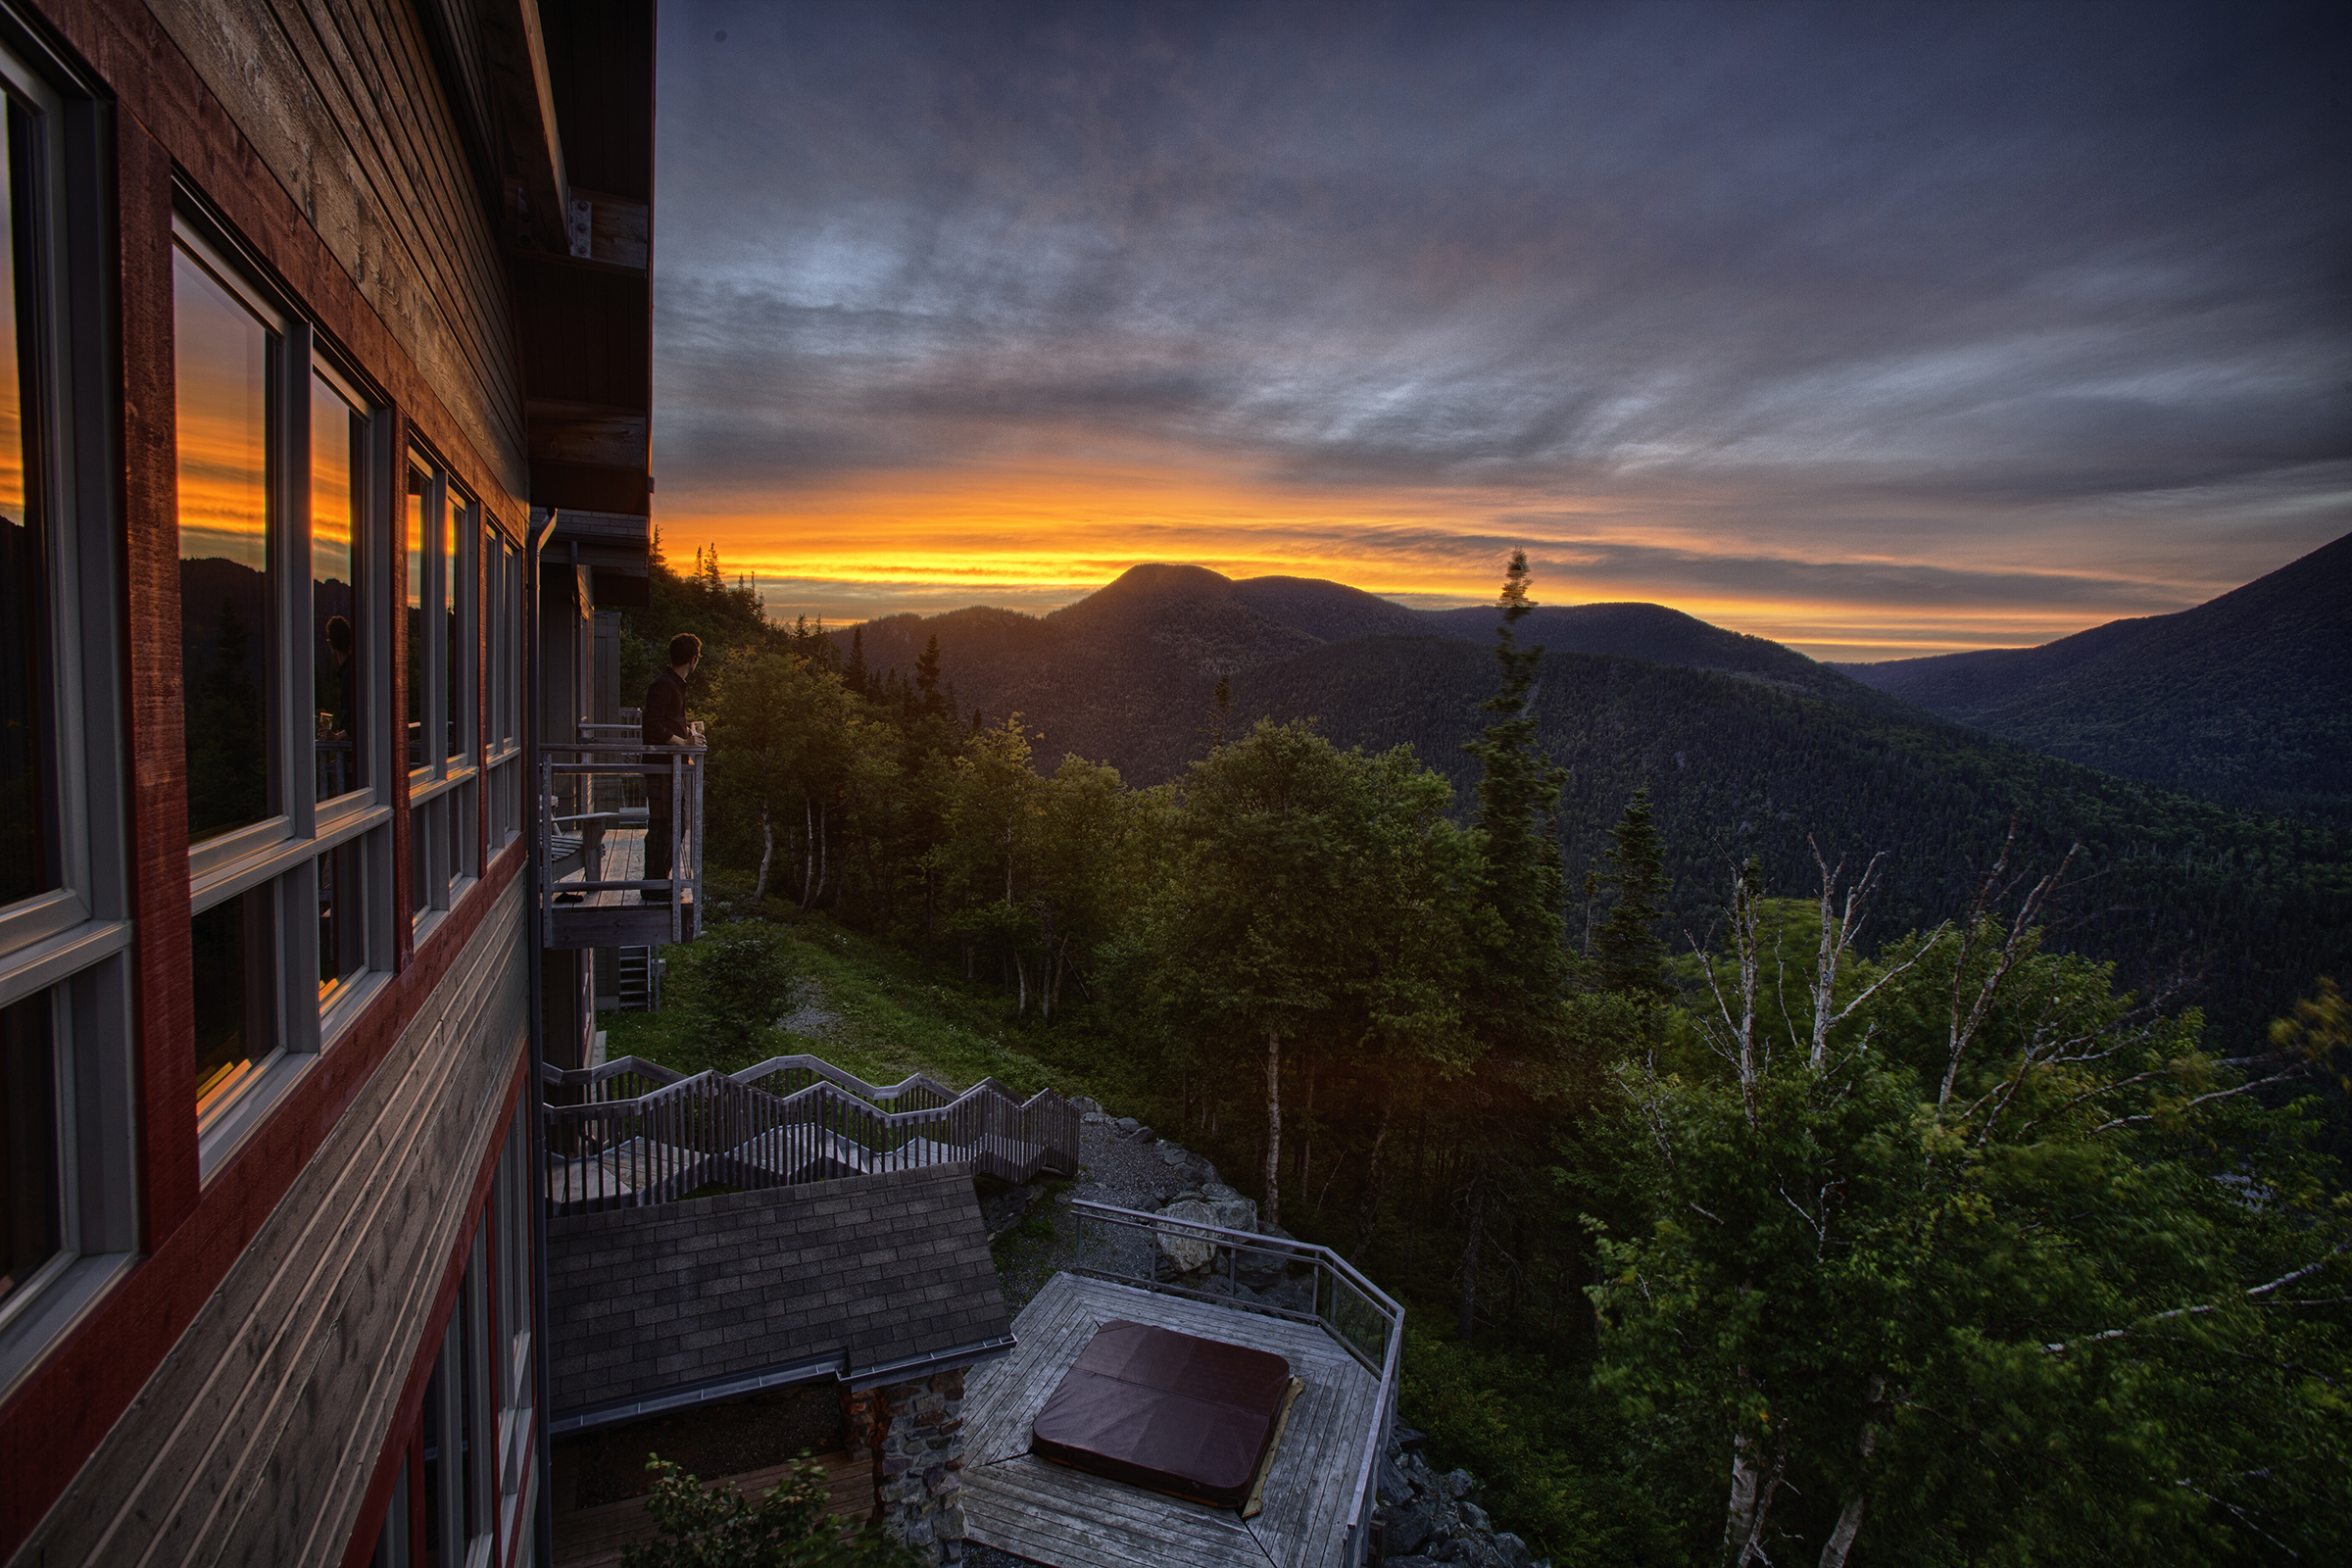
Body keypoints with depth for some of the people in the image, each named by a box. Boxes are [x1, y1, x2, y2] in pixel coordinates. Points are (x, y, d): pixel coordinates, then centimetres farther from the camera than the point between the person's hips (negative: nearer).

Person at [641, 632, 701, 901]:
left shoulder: (676, 684, 17)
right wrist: (683, 741, -16)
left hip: (671, 766, 10)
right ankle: (654, 887, 1)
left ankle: (661, 880, 25)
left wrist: (686, 733, 11)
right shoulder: (662, 685, -15)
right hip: (660, 766, -10)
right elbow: (653, 728, -23)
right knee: (660, 827, -6)